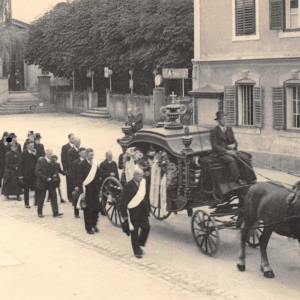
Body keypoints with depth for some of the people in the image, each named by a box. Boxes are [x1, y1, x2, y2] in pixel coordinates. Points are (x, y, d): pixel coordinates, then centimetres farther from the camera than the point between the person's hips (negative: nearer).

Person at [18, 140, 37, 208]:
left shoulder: (35, 152, 6)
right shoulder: (23, 153, -5)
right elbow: (20, 164, -5)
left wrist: (35, 155, -10)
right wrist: (20, 175, -10)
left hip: (35, 174, 3)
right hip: (26, 174, -3)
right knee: (26, 189, 5)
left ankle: (36, 202, 14)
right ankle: (26, 204, 14)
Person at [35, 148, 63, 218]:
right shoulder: (40, 161, -11)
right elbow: (37, 172, -17)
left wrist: (54, 175, -4)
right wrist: (46, 178, -21)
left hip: (51, 182, 5)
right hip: (42, 182, -5)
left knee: (54, 197, -1)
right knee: (41, 199, 5)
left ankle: (55, 213, 1)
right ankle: (40, 213, 21)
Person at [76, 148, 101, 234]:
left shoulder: (95, 163, 6)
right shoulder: (81, 164, -8)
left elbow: (97, 177, 12)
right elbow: (80, 179, -10)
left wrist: (99, 188, 9)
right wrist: (81, 191, -15)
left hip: (95, 189, 4)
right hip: (87, 190, -4)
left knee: (97, 207, 1)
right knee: (87, 210, 3)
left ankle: (94, 224, 22)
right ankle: (88, 228, 13)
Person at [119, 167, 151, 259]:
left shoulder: (144, 184, 3)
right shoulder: (128, 186, -13)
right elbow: (123, 201, -10)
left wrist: (148, 209, 12)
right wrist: (124, 214, -11)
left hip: (143, 212, 5)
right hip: (133, 212, -5)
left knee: (146, 228, -2)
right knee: (134, 232, 4)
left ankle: (140, 244, 21)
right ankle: (137, 251, 15)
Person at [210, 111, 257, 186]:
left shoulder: (229, 129, 14)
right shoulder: (214, 131, -4)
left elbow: (235, 141, 17)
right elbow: (214, 146, -12)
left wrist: (233, 145, -10)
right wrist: (227, 151, -23)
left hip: (231, 150, 5)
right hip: (220, 153, -5)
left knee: (245, 158, -20)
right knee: (231, 160, -36)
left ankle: (250, 179, -24)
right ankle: (238, 180, -34)